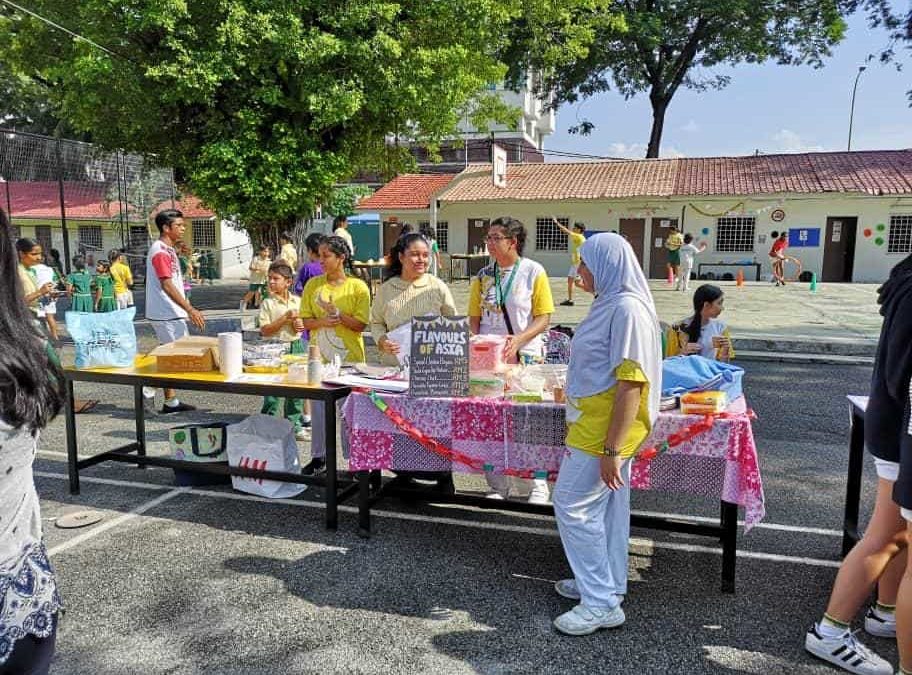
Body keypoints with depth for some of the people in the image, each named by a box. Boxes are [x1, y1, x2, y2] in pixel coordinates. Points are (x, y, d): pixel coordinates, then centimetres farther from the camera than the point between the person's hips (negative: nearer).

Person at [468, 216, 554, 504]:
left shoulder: (534, 272, -4)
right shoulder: (483, 276, 8)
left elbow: (543, 318, -6)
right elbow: (474, 318, 11)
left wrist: (519, 340, -21)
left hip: (525, 358, -4)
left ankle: (537, 486, 17)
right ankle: (499, 486, 20)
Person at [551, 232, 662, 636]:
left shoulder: (628, 308, -20)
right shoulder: (612, 303, 11)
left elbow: (631, 383, -24)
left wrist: (612, 449, -24)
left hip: (604, 427, -10)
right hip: (600, 423, 10)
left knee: (573, 507, -2)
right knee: (607, 508, 17)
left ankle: (601, 603, 9)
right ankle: (605, 585, 31)